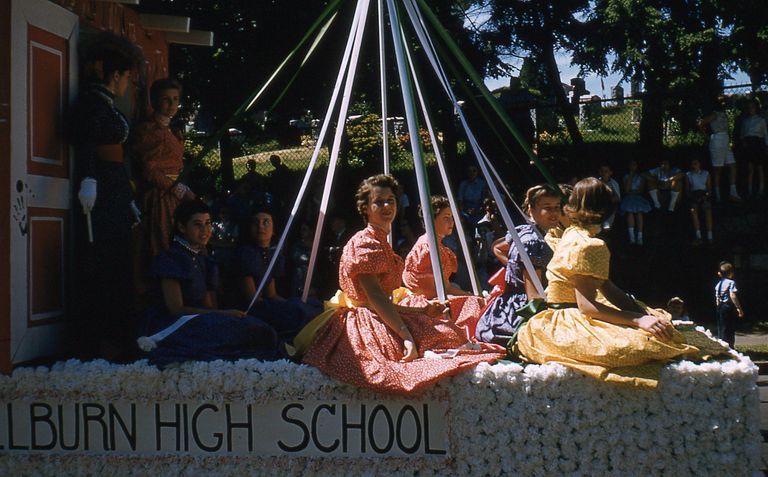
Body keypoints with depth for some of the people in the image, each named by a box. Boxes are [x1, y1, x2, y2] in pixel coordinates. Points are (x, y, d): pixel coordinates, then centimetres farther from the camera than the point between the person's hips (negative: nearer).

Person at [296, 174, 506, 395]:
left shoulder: (381, 241, 18)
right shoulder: (365, 243, -12)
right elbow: (374, 297, -23)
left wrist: (421, 309, 16)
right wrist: (406, 336, -31)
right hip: (367, 325, -10)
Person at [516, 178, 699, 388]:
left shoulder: (573, 234, 14)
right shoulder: (586, 245, -16)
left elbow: (607, 288, 14)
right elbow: (586, 305, -22)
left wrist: (645, 313, 3)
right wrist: (639, 319, -24)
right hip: (568, 322, -9)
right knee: (638, 343, -31)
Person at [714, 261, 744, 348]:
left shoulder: (719, 283, 9)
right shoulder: (731, 282, -13)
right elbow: (733, 296, -23)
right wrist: (739, 308, -21)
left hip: (720, 307, 7)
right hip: (729, 307, -7)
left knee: (721, 329, 13)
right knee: (730, 329, -1)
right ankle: (729, 346, -1)